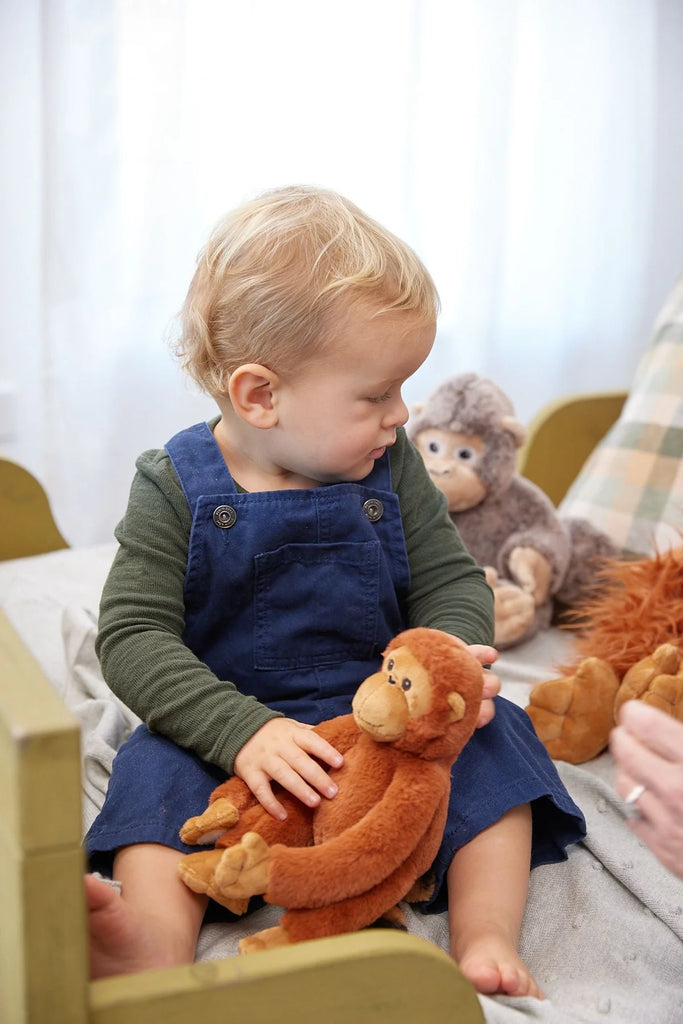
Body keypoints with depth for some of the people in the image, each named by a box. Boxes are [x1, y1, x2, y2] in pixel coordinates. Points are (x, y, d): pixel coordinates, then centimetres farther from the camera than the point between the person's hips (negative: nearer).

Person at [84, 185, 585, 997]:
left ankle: (485, 937, -24)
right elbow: (132, 635, -16)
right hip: (228, 728, -2)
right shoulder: (177, 488, -11)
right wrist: (242, 731, -30)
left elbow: (451, 582, 3)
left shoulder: (389, 468, -2)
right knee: (159, 768, -28)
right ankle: (160, 943, -43)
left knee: (492, 741, -19)